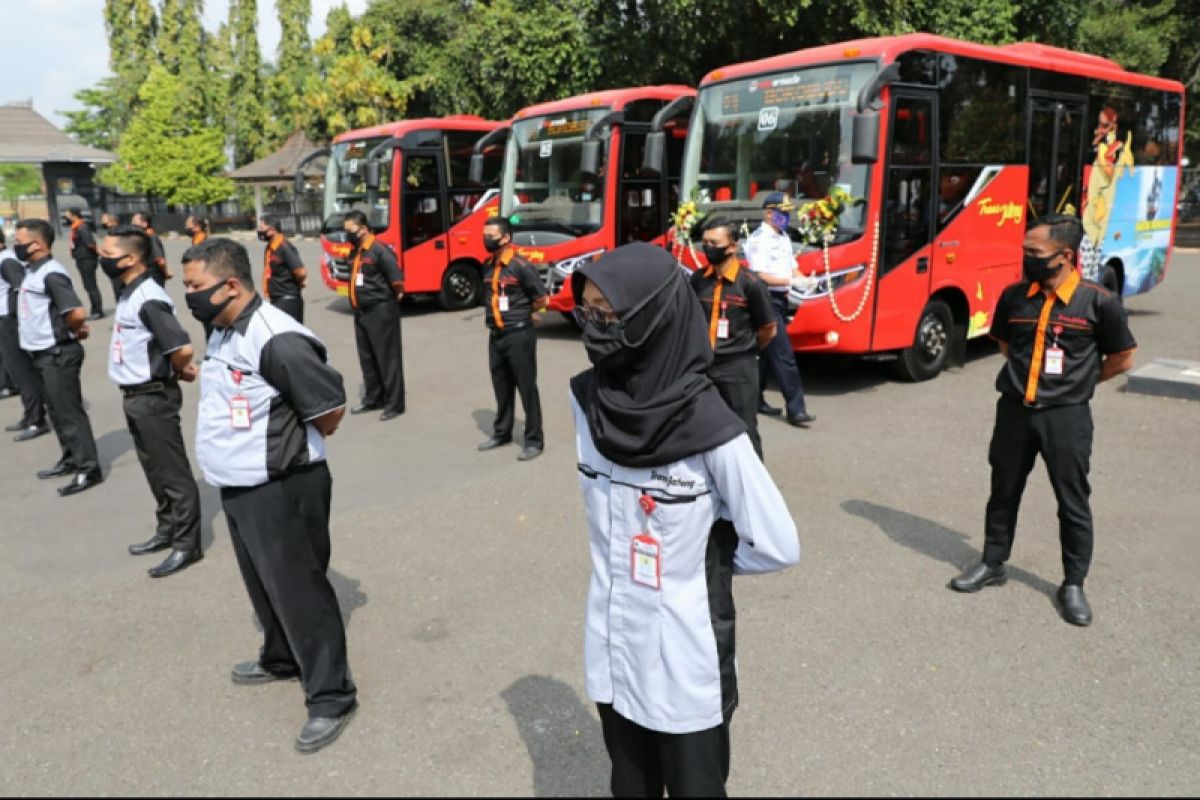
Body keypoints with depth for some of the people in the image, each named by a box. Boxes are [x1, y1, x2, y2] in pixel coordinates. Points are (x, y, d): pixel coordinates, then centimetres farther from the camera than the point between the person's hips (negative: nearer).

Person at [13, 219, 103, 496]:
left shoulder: (51, 274, -20)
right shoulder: (33, 271, 10)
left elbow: (76, 313, -30)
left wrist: (73, 331, -10)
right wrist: (75, 328, 6)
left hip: (57, 354, -10)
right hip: (43, 354, 10)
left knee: (70, 412, -4)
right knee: (57, 410, 18)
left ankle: (88, 469, 2)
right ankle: (71, 459, 30)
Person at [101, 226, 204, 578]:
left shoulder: (148, 300, -21)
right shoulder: (130, 294, 10)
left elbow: (182, 349, -29)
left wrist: (176, 372, -9)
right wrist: (177, 368, 8)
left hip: (153, 398, -10)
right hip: (137, 397, 10)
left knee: (173, 473, -1)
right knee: (155, 470, 19)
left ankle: (187, 544, 8)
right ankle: (168, 530, 33)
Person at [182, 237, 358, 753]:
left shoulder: (276, 340, -24)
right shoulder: (224, 332, 8)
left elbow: (331, 406, -20)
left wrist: (298, 447, -4)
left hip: (281, 490, -9)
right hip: (239, 487, 9)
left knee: (298, 591, -1)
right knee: (266, 586, 24)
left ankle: (331, 698, 12)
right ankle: (281, 659, 44)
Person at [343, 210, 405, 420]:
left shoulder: (378, 249, -16)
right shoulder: (355, 251, 12)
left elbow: (396, 278, -19)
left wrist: (391, 298, -5)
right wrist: (357, 303, 12)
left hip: (381, 311, -9)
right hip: (361, 312, 9)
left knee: (387, 357, -3)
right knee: (367, 358, 15)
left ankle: (394, 403, 3)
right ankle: (372, 399, 27)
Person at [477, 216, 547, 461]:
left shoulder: (520, 266, -13)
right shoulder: (487, 266, 8)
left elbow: (542, 299, -11)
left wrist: (520, 312, 1)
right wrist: (495, 314, 9)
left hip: (519, 335, -7)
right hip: (495, 335, 7)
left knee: (527, 388, 0)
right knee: (501, 387, 16)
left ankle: (534, 440, 7)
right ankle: (501, 433, 30)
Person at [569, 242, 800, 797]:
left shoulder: (709, 429, -25)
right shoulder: (587, 400, -8)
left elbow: (777, 547, -16)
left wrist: (704, 562, -1)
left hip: (685, 662, -4)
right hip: (610, 648, 5)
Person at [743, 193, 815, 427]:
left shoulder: (784, 237, 16)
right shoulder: (759, 239, -12)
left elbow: (792, 267, 20)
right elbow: (759, 276, -19)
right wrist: (789, 281, -21)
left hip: (780, 301, 9)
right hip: (767, 301, -9)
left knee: (766, 352, 14)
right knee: (784, 355, -10)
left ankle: (755, 399, 24)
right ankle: (795, 409, -9)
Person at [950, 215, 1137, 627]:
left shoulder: (1098, 302, -11)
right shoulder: (1013, 296, -1)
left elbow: (1122, 359, 1)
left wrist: (1073, 382, 5)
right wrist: (1028, 373, 10)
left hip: (1067, 416, -3)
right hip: (1014, 410, 3)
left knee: (1073, 502, 8)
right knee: (1004, 492, 14)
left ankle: (1073, 584, 22)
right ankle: (992, 564, 30)